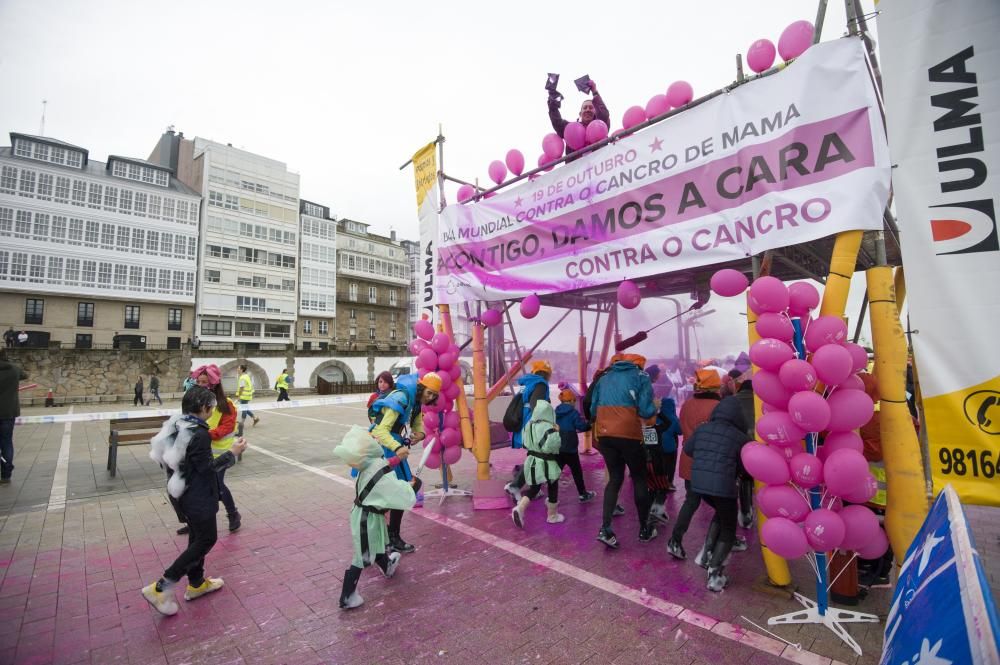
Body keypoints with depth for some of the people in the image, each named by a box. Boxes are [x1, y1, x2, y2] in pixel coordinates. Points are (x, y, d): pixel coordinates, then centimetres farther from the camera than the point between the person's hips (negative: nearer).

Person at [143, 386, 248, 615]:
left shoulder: (175, 426, 1)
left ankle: (197, 583, 34)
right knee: (206, 539, 5)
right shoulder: (199, 434, -26)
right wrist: (232, 453, -14)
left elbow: (165, 458, 10)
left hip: (181, 492, 9)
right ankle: (161, 588, 6)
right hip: (197, 496, -9)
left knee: (197, 536, 21)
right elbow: (207, 467, -21)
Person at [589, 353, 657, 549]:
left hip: (604, 434, 4)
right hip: (629, 434, -4)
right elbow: (646, 410, -6)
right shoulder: (641, 376, 4)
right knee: (639, 479, 14)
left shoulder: (604, 378, 18)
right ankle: (644, 529, 26)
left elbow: (593, 408, 17)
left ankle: (605, 529, 6)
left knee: (615, 478, 15)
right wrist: (655, 409, 15)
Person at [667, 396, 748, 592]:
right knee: (728, 529, 13)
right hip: (723, 486, -5)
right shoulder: (740, 437, -3)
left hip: (698, 482, 5)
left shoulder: (702, 429, 10)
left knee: (720, 515, 30)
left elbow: (687, 449, 22)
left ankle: (706, 553, 23)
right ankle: (715, 573, 2)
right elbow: (745, 467, 4)